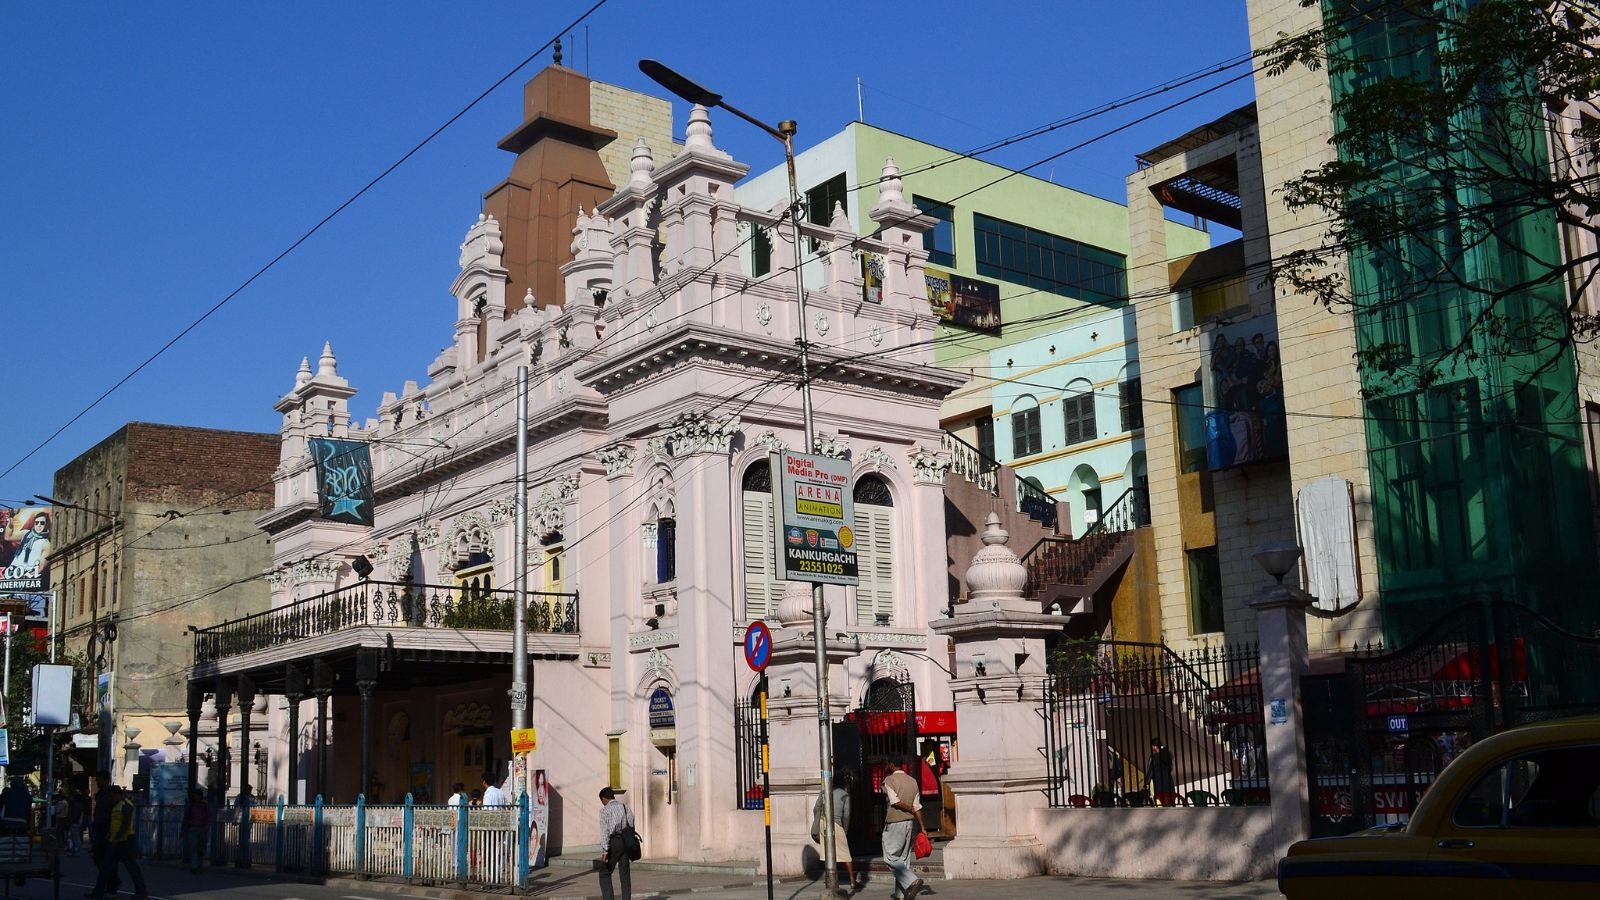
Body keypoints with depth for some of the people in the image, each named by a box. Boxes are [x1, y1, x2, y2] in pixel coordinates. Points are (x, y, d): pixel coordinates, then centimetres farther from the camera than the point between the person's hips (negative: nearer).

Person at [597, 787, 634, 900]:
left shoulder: (605, 810, -3)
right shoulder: (626, 807, 13)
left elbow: (604, 831, -10)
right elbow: (631, 826, 9)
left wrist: (604, 850, -14)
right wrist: (630, 846, 11)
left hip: (613, 842, -5)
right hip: (626, 841, 5)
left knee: (605, 873, 4)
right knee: (625, 874, 9)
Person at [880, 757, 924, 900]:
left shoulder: (889, 780, -8)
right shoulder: (912, 781, 8)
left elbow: (895, 802, -17)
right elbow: (917, 807, 5)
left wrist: (910, 809, -5)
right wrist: (922, 827, 5)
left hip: (894, 824, -6)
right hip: (910, 823, 6)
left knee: (891, 857, -1)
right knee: (903, 858, 13)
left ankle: (912, 881, -19)